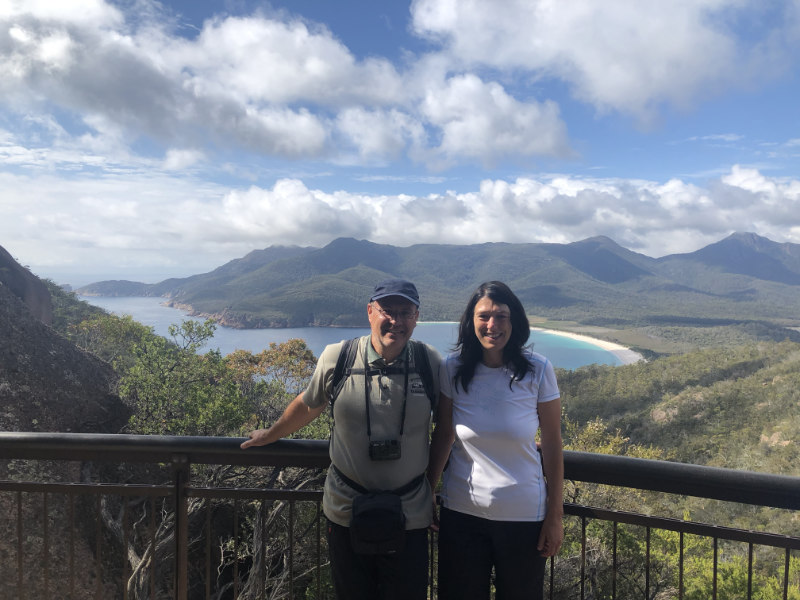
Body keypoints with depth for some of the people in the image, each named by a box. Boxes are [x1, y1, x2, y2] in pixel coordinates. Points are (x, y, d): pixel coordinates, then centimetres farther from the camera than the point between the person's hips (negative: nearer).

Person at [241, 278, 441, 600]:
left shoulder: (430, 363, -7)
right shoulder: (336, 358, -8)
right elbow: (308, 405, 10)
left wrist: (433, 482, 8)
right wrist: (270, 435, 24)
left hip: (410, 517, 0)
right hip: (345, 512, 1)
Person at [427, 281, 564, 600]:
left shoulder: (538, 370, -11)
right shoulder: (452, 369, -8)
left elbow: (552, 444, -5)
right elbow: (442, 435, 2)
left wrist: (555, 516, -3)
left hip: (523, 514, -1)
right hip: (461, 511, 1)